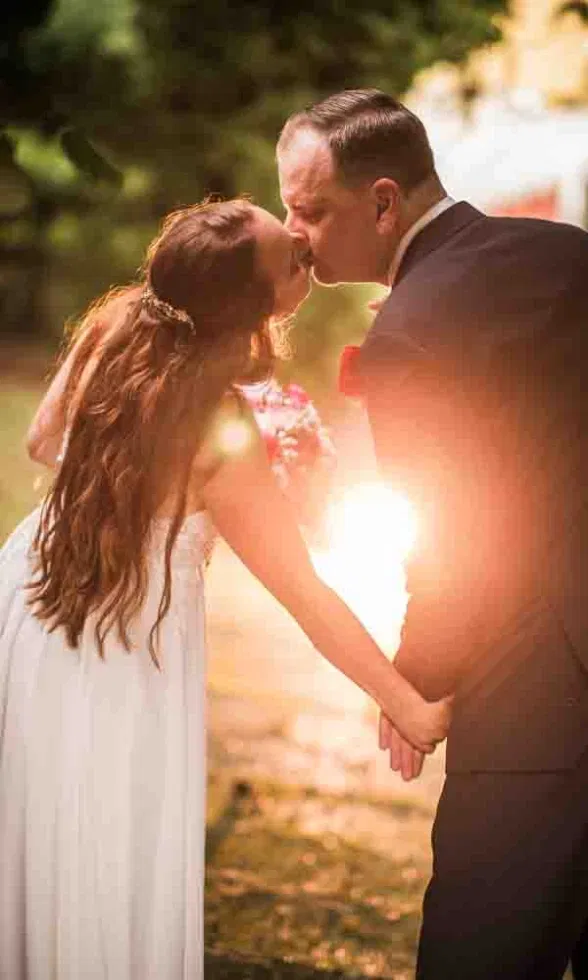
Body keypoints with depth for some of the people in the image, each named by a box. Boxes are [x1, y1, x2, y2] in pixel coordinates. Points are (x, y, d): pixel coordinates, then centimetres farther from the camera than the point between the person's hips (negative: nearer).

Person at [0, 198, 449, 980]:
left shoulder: (113, 327, -12)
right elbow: (306, 597, -21)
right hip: (129, 637, -6)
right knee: (109, 872, 12)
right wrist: (407, 705, -14)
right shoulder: (223, 439, -27)